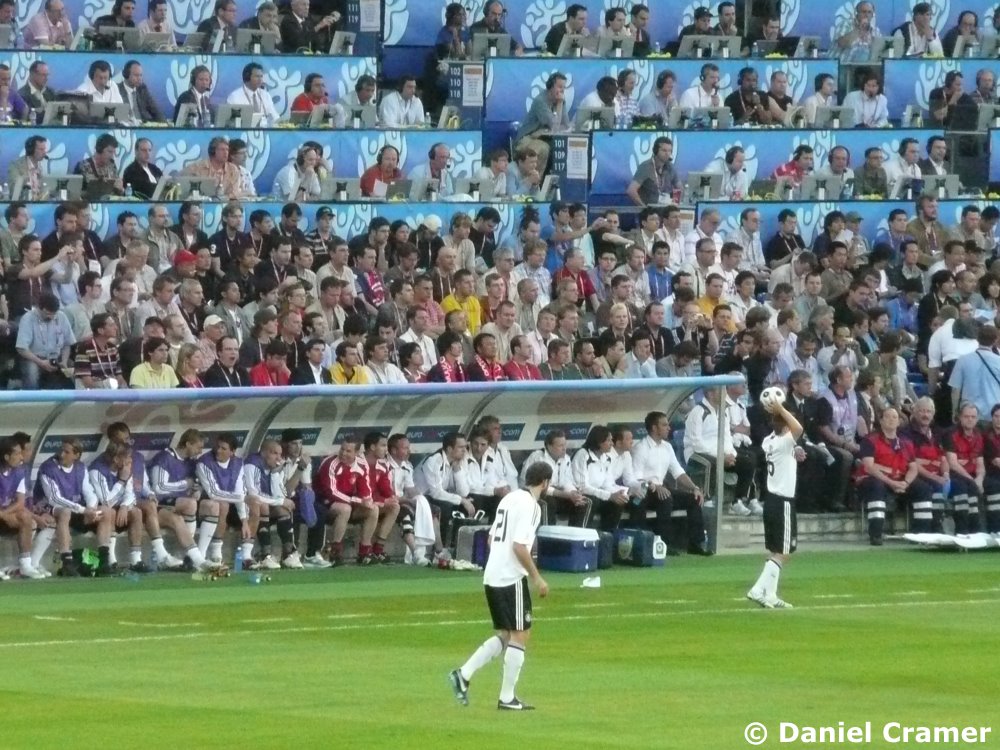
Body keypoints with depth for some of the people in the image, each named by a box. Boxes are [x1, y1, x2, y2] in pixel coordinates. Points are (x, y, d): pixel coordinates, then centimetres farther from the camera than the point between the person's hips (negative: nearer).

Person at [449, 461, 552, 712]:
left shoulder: (509, 499, 13)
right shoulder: (529, 505, -13)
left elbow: (492, 538, 19)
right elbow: (519, 546, -20)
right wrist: (537, 578, -14)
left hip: (492, 577, 9)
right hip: (512, 578, -9)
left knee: (504, 635, 16)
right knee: (519, 635, 0)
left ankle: (464, 674, 4)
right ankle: (507, 698, 2)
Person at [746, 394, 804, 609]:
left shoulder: (769, 441, 8)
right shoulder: (783, 442, -16)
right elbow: (798, 429, -35)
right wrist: (780, 410, -27)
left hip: (772, 499, 9)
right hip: (783, 502, -9)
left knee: (777, 552, 14)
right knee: (782, 553, -6)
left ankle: (770, 595, 15)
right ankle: (758, 590, -14)